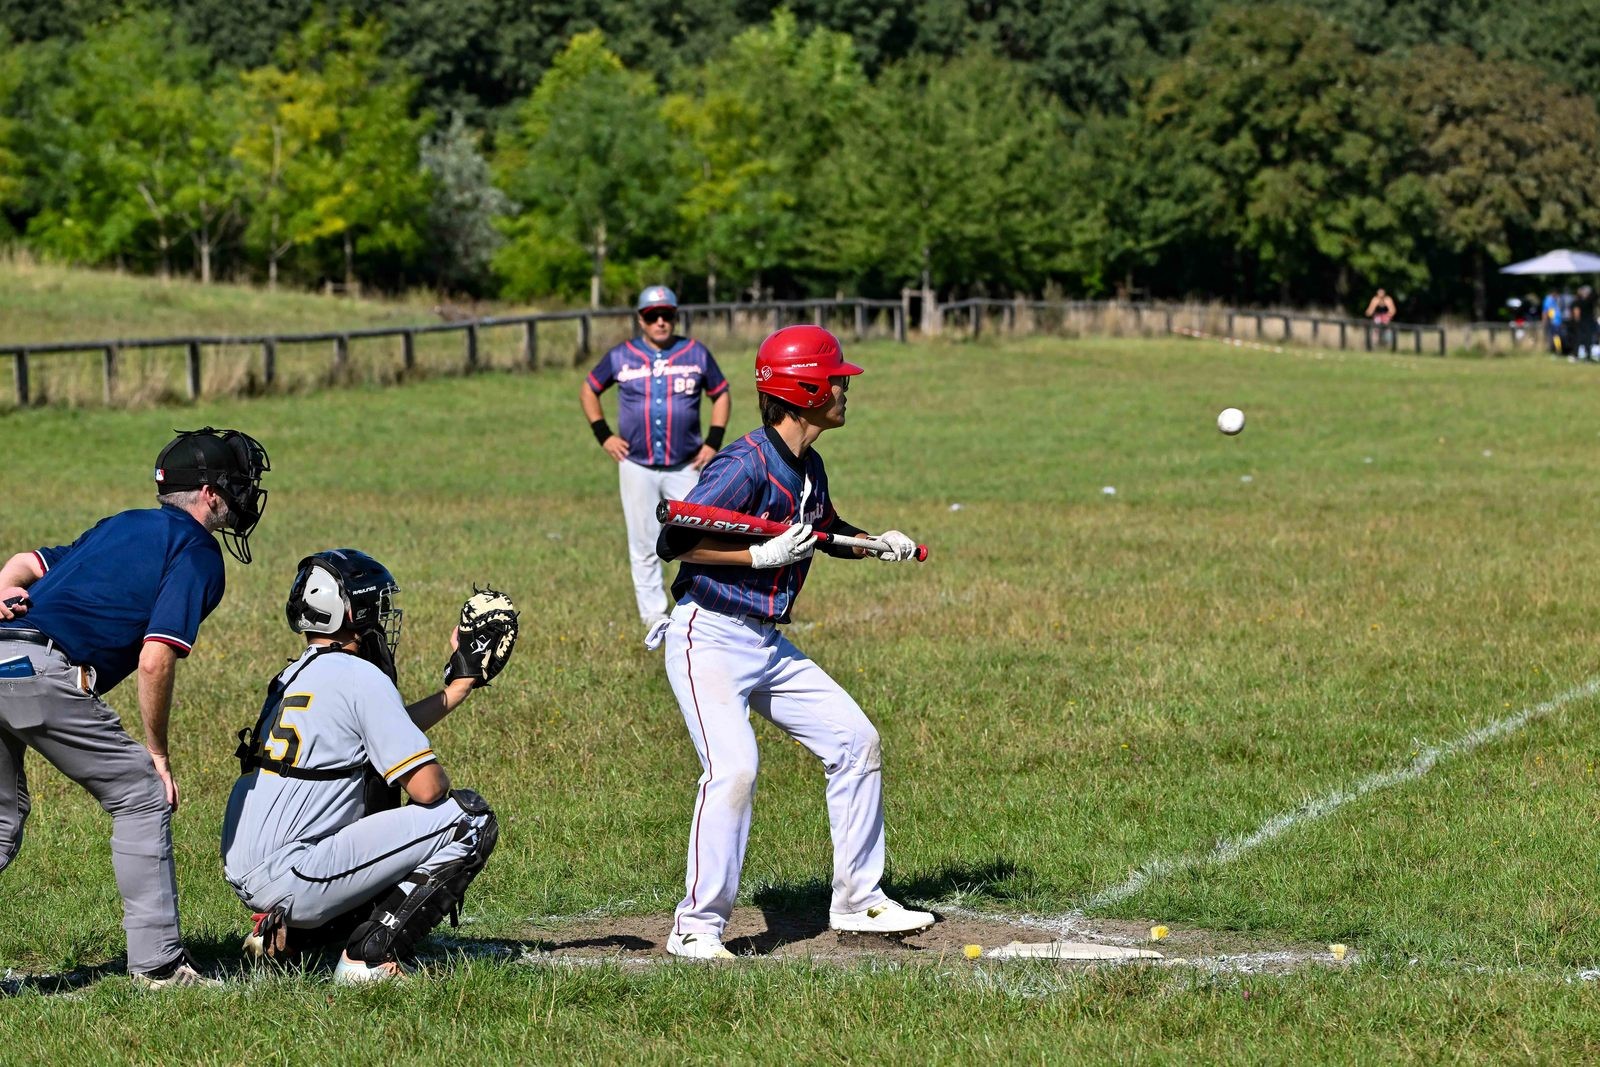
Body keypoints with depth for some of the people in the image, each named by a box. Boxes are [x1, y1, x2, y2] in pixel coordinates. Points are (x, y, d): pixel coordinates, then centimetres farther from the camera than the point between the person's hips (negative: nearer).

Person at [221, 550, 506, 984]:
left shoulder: (291, 678, 17)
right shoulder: (361, 677, -9)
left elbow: (388, 730, 29)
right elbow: (428, 789, -12)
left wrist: (460, 683, 34)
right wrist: (441, 780, 11)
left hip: (244, 876, 9)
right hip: (291, 877, -9)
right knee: (471, 820, -4)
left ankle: (287, 935, 15)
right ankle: (370, 955, -7)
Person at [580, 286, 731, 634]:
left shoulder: (696, 354, 3)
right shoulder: (621, 357, 2)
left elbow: (721, 395, 13)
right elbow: (588, 390, 14)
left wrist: (713, 442, 2)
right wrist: (603, 435, 3)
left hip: (686, 466, 0)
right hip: (637, 466, 0)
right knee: (644, 545, 4)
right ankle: (653, 613, 12)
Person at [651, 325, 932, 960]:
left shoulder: (808, 467, 8)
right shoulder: (747, 464, -19)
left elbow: (826, 532, 27)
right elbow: (673, 542, -22)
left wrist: (879, 544, 8)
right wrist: (764, 554, -24)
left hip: (768, 645, 9)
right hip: (709, 639, -9)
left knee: (856, 743, 7)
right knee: (734, 767, -24)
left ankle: (858, 902, 18)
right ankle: (697, 926, -13)